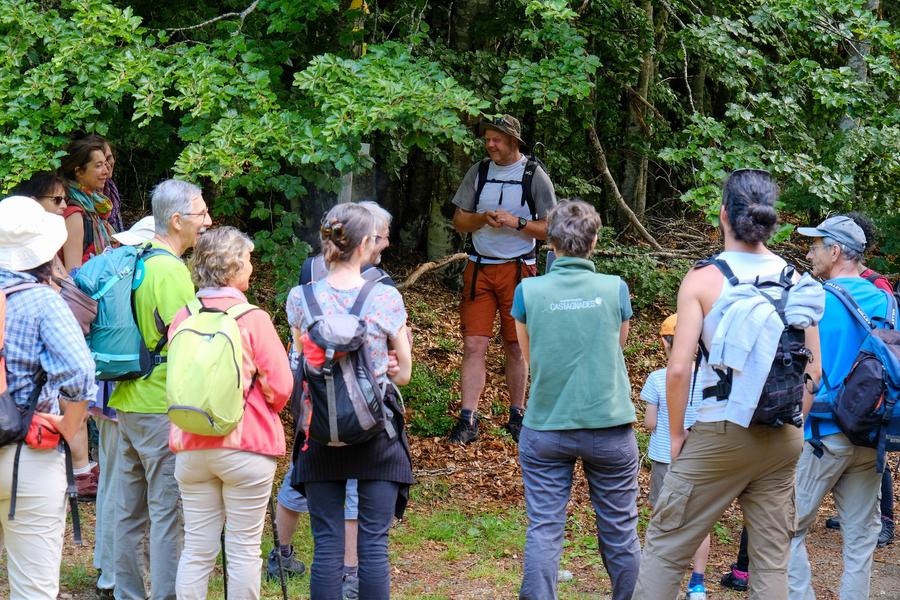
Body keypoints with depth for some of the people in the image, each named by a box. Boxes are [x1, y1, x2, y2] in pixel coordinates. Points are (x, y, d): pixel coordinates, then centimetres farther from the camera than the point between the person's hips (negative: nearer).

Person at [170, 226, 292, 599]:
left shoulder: (182, 319, 1)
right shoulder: (253, 319, -10)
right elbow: (280, 387, -10)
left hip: (191, 447, 4)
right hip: (246, 446, -4)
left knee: (196, 550, 9)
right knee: (244, 550, 4)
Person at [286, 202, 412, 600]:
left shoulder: (300, 298, -3)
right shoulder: (386, 299, -8)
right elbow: (403, 373, 2)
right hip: (377, 431, -1)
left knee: (326, 546, 5)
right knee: (374, 545, 3)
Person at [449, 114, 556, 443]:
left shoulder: (535, 176, -2)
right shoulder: (478, 172, 6)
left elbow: (551, 228, -2)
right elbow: (459, 221, 9)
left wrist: (516, 223, -17)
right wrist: (483, 219, -12)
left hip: (518, 269, -2)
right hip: (479, 268, 2)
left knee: (516, 347, 7)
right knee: (474, 344, -5)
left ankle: (517, 415, 19)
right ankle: (468, 420, -5)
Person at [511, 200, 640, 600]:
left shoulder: (528, 291, -5)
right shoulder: (615, 289, -5)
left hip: (545, 428, 0)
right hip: (608, 427, 0)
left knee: (543, 530, 3)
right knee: (619, 530, 9)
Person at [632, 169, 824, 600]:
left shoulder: (703, 279, -9)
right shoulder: (795, 280, 2)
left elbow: (678, 368, -13)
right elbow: (813, 369, 5)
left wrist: (675, 434, -1)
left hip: (719, 434, -4)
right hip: (782, 439, 4)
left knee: (665, 545, 6)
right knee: (771, 559, 10)